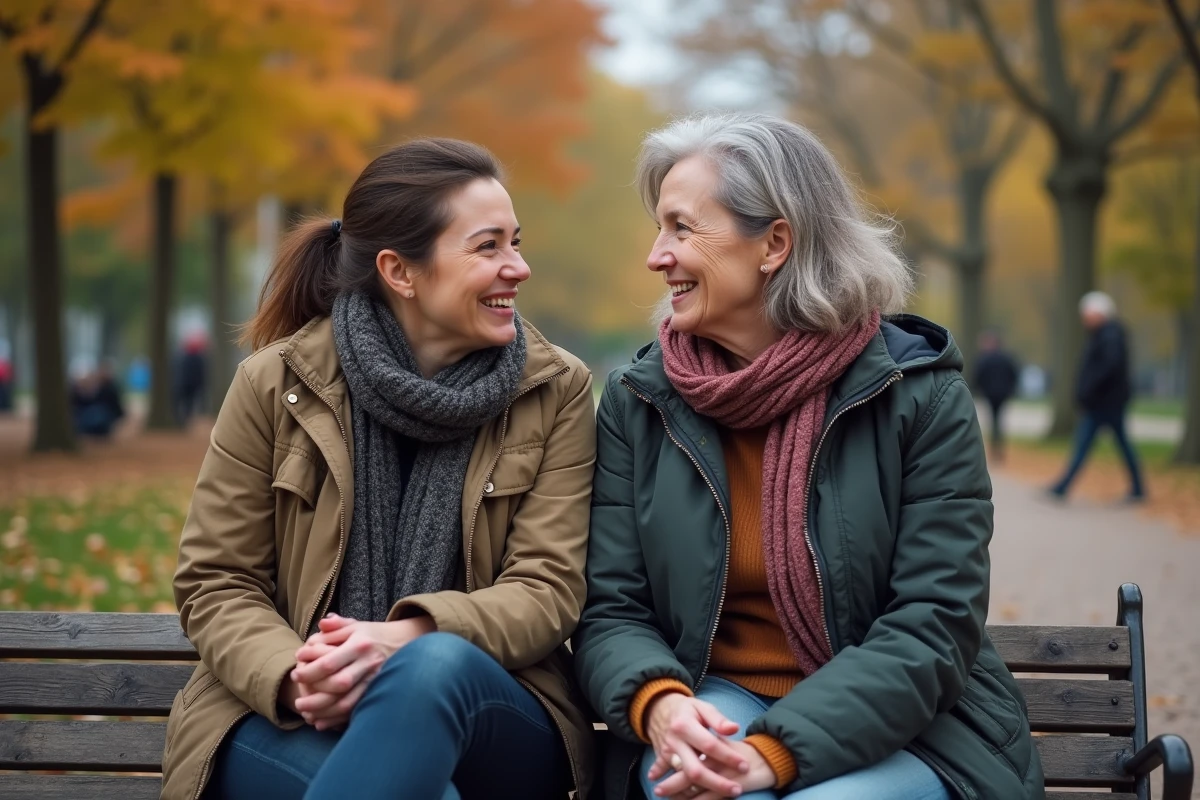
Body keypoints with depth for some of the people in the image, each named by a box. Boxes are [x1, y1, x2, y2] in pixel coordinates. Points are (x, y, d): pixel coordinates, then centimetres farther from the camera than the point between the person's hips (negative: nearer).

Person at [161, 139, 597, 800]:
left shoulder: (556, 391, 4)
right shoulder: (276, 384, 3)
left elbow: (548, 590, -4)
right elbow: (215, 584, 3)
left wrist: (411, 638, -24)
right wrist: (292, 678, -20)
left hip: (484, 705, 2)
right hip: (287, 721, -1)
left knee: (437, 665, -36)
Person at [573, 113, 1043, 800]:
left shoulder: (921, 395, -6)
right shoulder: (636, 403, 3)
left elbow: (935, 624, -12)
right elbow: (611, 613, 1)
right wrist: (661, 704, -23)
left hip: (897, 721, -1)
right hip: (716, 704, 1)